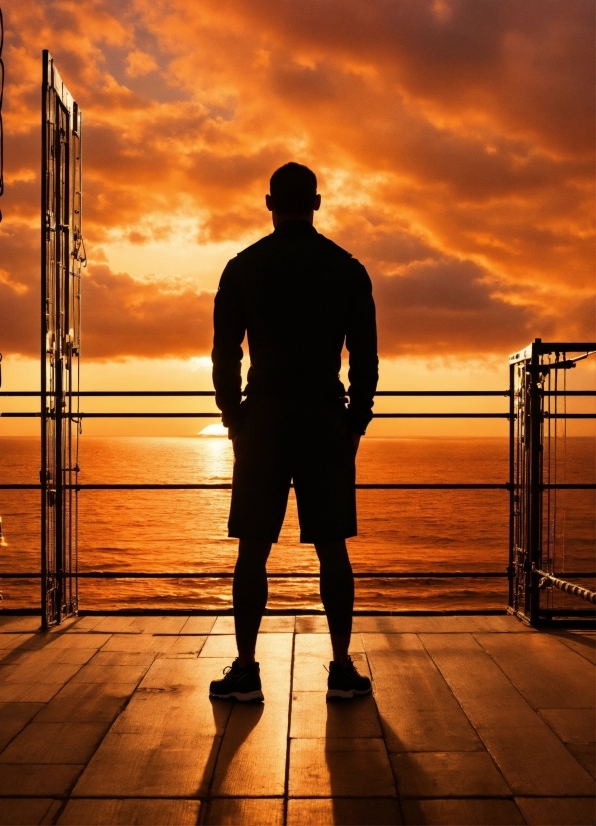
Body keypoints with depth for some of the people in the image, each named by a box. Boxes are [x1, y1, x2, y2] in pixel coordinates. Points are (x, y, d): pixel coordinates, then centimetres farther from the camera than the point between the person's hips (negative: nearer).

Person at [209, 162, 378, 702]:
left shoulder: (244, 267, 3)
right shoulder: (348, 269, 5)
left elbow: (225, 354, 2)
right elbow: (366, 359, 3)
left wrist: (235, 419, 11)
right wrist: (356, 424, 11)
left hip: (263, 419, 0)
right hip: (326, 420, 1)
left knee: (253, 549, 3)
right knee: (332, 548, 5)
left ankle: (245, 670, 5)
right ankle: (343, 669, 8)